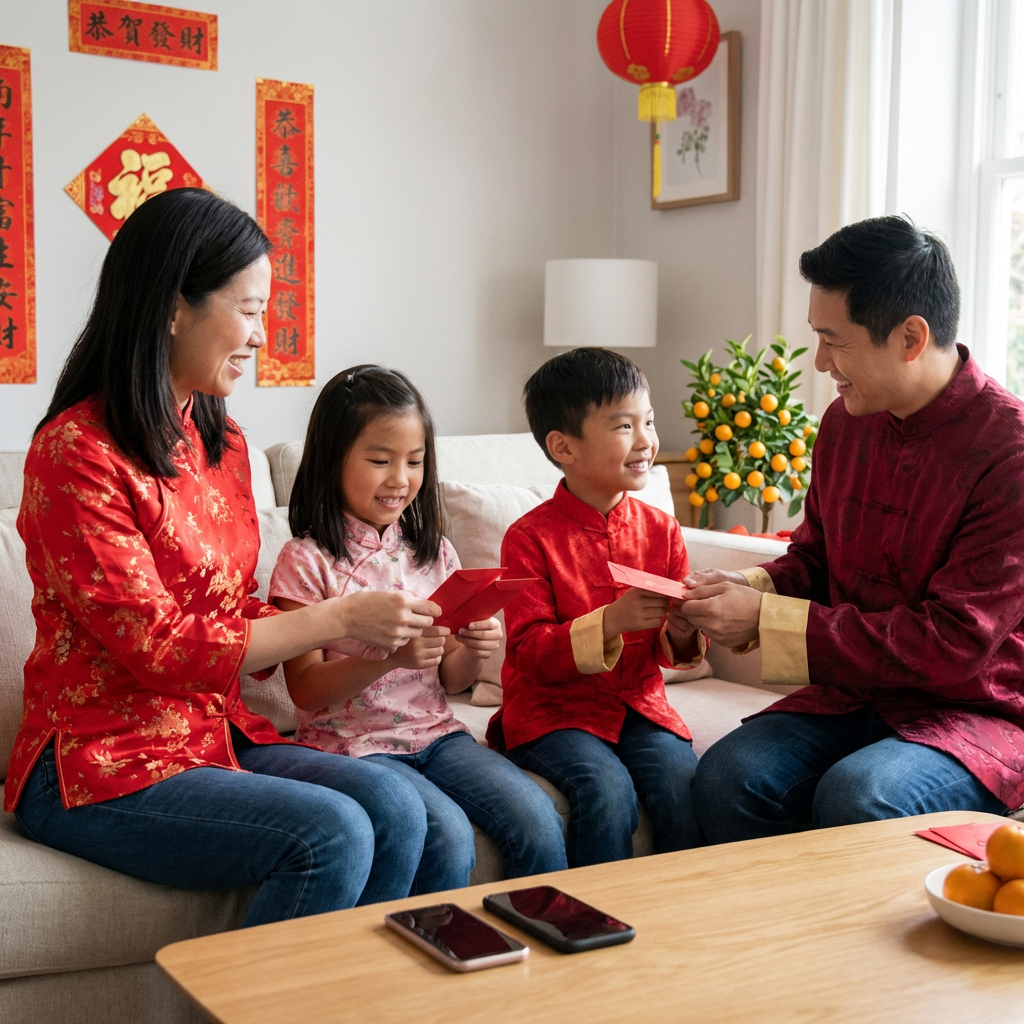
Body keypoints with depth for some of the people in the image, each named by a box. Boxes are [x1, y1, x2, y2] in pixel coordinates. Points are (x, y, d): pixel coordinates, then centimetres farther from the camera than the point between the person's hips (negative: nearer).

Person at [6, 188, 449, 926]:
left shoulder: (222, 443, 11)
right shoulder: (78, 452, -14)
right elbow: (156, 646, -17)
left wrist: (367, 631, -3)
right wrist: (336, 619, -15)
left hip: (217, 736, 7)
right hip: (101, 766, -7)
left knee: (396, 809, -16)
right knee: (330, 834, -25)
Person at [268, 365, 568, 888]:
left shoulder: (434, 552, 10)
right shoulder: (307, 561, -6)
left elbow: (450, 680, 12)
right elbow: (305, 690, -10)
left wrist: (474, 650, -11)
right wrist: (389, 657, -25)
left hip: (435, 732, 5)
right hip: (352, 742, -4)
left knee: (537, 818, -16)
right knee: (448, 835, -27)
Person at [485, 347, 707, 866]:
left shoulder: (660, 528, 7)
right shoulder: (530, 537, -8)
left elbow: (671, 653, 13)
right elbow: (532, 655, -14)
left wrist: (682, 635, -12)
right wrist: (611, 622, -28)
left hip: (639, 704, 4)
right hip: (552, 711, -4)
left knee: (685, 785, -22)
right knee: (607, 790, -29)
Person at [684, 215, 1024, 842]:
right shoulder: (846, 423, 6)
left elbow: (954, 643, -21)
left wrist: (765, 620, -20)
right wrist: (754, 585, -4)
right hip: (851, 695, 5)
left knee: (854, 798, -33)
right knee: (728, 777, -22)